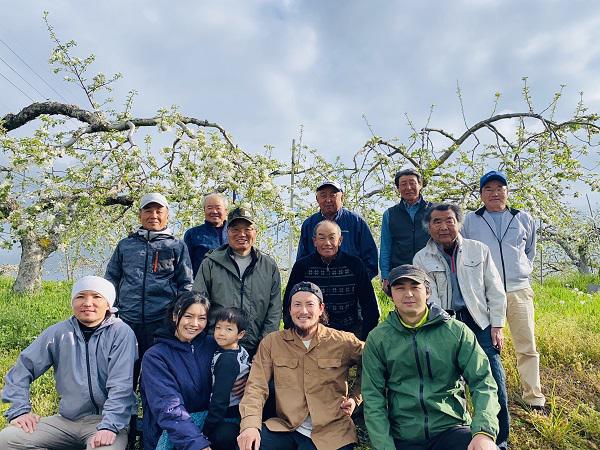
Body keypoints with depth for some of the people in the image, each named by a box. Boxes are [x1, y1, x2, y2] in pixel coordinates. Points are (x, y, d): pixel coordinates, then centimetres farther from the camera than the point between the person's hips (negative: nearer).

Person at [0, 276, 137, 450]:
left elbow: (121, 386, -17)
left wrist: (109, 427, -25)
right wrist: (20, 410, -1)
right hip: (66, 419, 6)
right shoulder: (58, 333, 3)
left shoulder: (121, 333, -11)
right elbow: (23, 367, 9)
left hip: (106, 419, -6)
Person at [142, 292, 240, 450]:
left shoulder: (211, 345, 6)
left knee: (230, 433, -27)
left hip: (206, 424, 4)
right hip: (169, 434, -3)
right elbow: (169, 408, -17)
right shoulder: (155, 356, -6)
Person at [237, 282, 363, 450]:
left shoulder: (344, 342, -3)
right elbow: (256, 387, -6)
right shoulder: (271, 342, 0)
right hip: (285, 428, 1)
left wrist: (355, 398, 3)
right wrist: (250, 425, -21)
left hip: (330, 432, -1)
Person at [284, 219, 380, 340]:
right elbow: (289, 305, 7)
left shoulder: (355, 264, 3)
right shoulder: (302, 266, 3)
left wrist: (368, 337, 1)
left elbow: (369, 305, 7)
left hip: (350, 330, 1)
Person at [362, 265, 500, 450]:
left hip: (452, 429, 0)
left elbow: (482, 382, -3)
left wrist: (484, 432, -18)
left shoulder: (457, 331, -1)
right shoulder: (377, 339, 0)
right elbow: (373, 398, -1)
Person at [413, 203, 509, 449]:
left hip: (479, 322, 1)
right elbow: (427, 298, -3)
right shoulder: (421, 258, 2)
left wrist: (497, 325, 3)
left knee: (494, 382, -1)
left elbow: (495, 290, 8)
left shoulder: (479, 250, 5)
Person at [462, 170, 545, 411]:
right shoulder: (470, 221, 7)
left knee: (527, 347, 3)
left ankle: (534, 397, 15)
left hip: (519, 290, 2)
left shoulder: (524, 219, 12)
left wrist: (522, 271, 15)